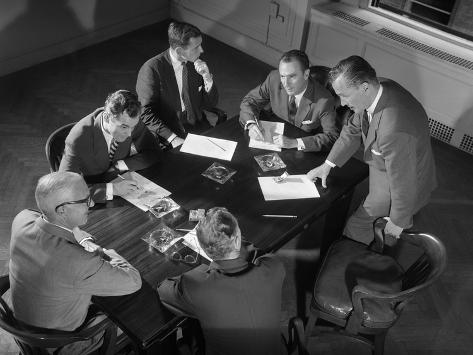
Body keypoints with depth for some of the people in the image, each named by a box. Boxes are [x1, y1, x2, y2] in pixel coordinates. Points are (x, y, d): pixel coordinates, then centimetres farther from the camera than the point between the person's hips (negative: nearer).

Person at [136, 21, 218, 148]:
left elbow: (211, 103, 8)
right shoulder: (151, 69, -13)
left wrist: (207, 78, -11)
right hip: (165, 135, -5)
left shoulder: (196, 63, 3)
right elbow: (146, 113, -14)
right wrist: (172, 138, -23)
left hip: (197, 128, 5)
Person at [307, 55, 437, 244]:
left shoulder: (394, 130, -47)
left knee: (359, 222, 9)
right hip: (385, 164, 8)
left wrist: (397, 222, -17)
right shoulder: (378, 87, -19)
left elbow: (402, 183, -33)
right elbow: (354, 129, -2)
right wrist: (328, 164, -2)